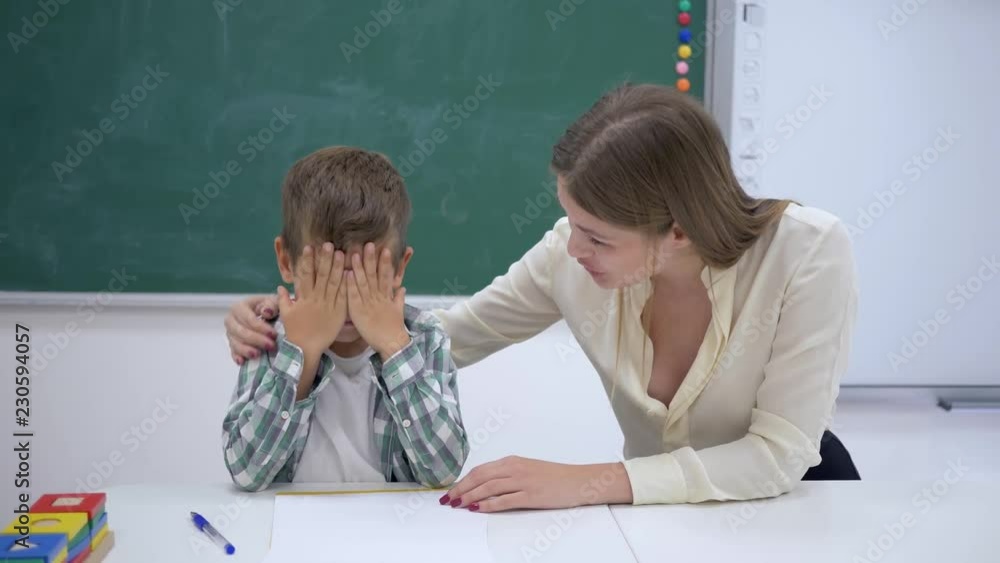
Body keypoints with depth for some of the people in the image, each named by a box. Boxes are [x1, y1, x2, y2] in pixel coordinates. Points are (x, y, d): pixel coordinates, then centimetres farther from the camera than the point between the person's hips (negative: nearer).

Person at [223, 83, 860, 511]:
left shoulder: (809, 255, -28)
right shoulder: (577, 253, -17)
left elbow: (777, 455, -28)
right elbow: (449, 338, -4)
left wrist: (585, 482, -35)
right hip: (667, 502, 2)